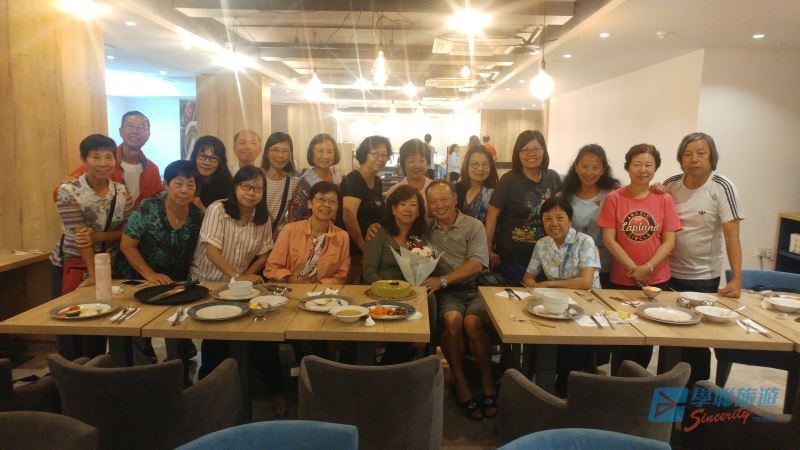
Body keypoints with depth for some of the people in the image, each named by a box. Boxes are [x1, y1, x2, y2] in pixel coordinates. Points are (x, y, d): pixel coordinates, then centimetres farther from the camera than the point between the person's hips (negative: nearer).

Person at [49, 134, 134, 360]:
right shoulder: (69, 191, -14)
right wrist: (92, 274, -21)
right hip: (70, 266, -3)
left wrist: (98, 236, -21)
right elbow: (79, 235, -18)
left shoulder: (122, 192, -2)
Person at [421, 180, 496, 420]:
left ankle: (487, 380, -10)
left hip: (475, 288, -1)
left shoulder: (473, 226, 3)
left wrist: (442, 280, -19)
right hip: (446, 293, 1)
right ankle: (459, 379, -14)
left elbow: (476, 265, -9)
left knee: (472, 322, -30)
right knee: (452, 319, -31)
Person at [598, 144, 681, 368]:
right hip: (620, 280, -1)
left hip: (656, 280, 2)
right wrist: (633, 269, -14)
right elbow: (608, 239, -8)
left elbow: (669, 241, -3)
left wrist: (648, 268, -16)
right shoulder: (614, 198, -4)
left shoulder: (664, 200, 0)